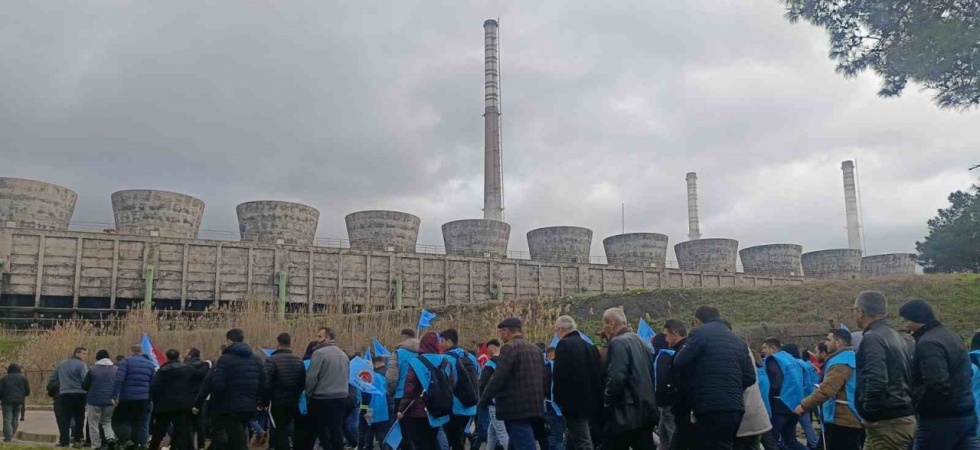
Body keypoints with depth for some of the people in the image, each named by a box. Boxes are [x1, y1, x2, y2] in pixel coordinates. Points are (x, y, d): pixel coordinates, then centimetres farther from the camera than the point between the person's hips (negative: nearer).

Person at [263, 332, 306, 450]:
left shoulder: (271, 360, -12)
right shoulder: (299, 361, 4)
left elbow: (266, 383, -15)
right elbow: (303, 382, 6)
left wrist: (265, 402, -6)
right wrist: (297, 396, 14)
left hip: (278, 402, -5)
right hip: (295, 402, 5)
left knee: (280, 432, 3)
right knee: (287, 430, 20)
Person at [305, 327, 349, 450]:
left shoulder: (319, 353, -11)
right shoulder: (343, 354, 11)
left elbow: (311, 377, -13)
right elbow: (347, 376, 16)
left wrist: (308, 395, -1)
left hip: (322, 398, -6)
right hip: (341, 397, 6)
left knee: (322, 430, 4)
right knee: (337, 431, 10)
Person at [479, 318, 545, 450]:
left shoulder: (509, 347, -10)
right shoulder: (535, 349, 16)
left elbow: (498, 378, -15)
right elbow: (543, 378, 18)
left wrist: (484, 400, -2)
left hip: (517, 409, -9)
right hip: (534, 407, 9)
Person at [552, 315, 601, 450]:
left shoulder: (564, 345, -10)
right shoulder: (590, 346, 13)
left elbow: (559, 375, -17)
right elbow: (598, 374, 12)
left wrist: (559, 399, -5)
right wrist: (595, 398, 16)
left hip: (574, 403, -8)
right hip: (590, 402, 8)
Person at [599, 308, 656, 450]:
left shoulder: (618, 343, -13)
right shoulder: (639, 340, 14)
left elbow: (616, 377, -22)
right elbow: (649, 373, 18)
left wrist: (606, 403, -9)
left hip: (627, 410, -9)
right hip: (645, 407, 9)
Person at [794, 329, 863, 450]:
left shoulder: (841, 361, -16)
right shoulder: (851, 358, 19)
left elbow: (827, 389, -26)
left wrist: (804, 405, -21)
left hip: (842, 420, -10)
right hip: (852, 419, 10)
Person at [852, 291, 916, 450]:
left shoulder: (872, 338, -15)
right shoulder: (894, 335, 16)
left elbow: (876, 380, -27)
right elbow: (909, 376, 18)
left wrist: (869, 412, -15)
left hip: (886, 422, -10)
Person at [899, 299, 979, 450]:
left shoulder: (928, 343, -18)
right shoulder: (952, 337, 16)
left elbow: (936, 384, -27)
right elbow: (967, 374, 24)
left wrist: (917, 405, -13)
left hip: (940, 420, -9)